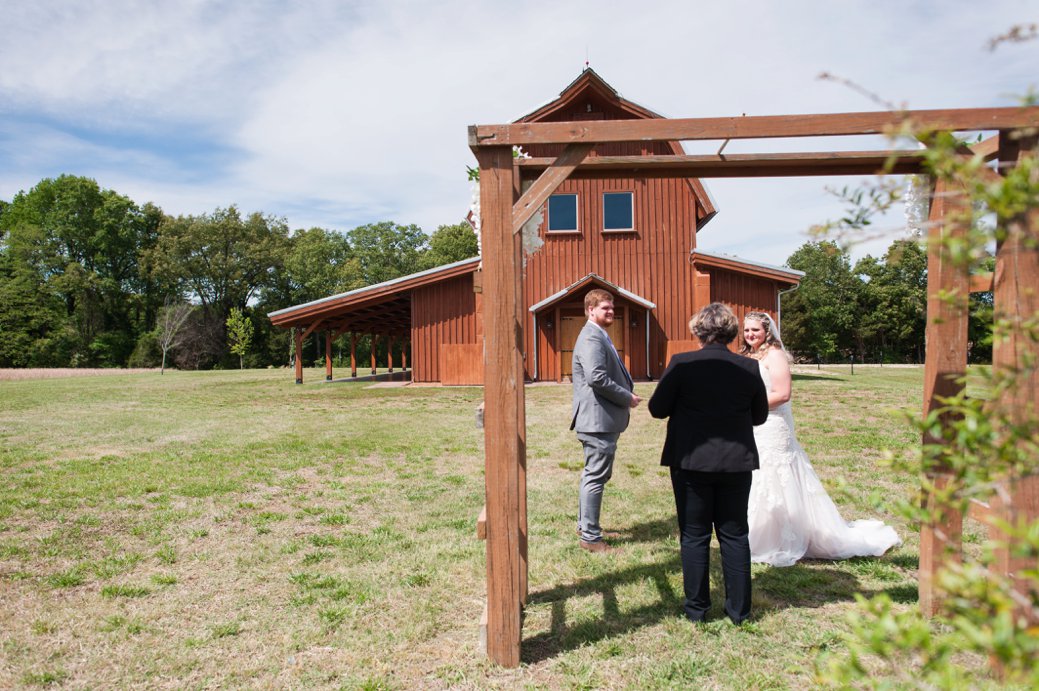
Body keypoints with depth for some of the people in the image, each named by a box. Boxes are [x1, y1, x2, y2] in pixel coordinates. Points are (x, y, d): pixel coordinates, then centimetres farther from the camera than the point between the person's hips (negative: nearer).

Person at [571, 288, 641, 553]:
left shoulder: (600, 336, 18)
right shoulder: (592, 338, -16)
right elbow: (597, 378, -27)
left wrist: (627, 392, 5)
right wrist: (627, 398, -16)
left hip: (600, 418, 11)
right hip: (599, 419, -11)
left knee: (593, 473, 20)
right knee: (596, 476, -4)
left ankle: (584, 524, 33)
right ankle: (590, 537, 5)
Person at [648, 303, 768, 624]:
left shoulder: (682, 364, -14)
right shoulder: (749, 368, -5)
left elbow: (657, 408, -8)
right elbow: (760, 416, 6)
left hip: (691, 462, -2)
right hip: (737, 463, 3)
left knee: (694, 536, 10)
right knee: (734, 535, 14)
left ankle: (697, 608, 19)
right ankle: (739, 609, 22)